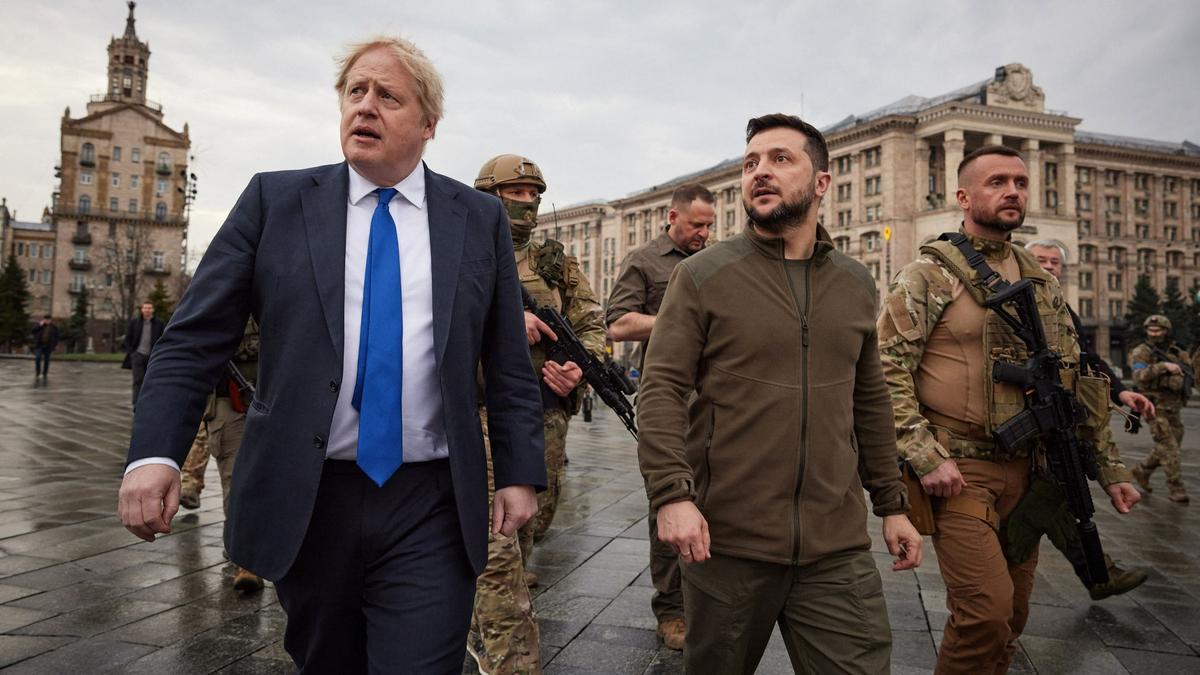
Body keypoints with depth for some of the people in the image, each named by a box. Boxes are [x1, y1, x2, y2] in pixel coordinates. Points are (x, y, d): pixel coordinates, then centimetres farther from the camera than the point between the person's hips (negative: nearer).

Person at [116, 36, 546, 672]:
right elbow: (194, 338, 1)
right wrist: (155, 451, -10)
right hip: (303, 501, 1)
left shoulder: (480, 218, 4)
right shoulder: (275, 200, 3)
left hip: (430, 508, -1)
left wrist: (519, 473, 2)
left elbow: (509, 363, 5)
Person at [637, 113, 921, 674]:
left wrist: (891, 503, 16)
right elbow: (662, 390, -9)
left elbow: (870, 402, 17)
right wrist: (672, 494, -21)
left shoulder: (856, 285, 11)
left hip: (839, 546, 3)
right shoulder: (702, 275, -3)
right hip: (725, 541, -3)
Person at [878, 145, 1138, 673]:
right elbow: (887, 372, -13)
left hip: (1026, 469, 6)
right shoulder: (929, 274, -6)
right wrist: (926, 457, -20)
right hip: (957, 471, -6)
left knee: (1012, 614, 12)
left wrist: (1110, 467, 13)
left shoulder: (1040, 283, 12)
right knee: (985, 609, -13)